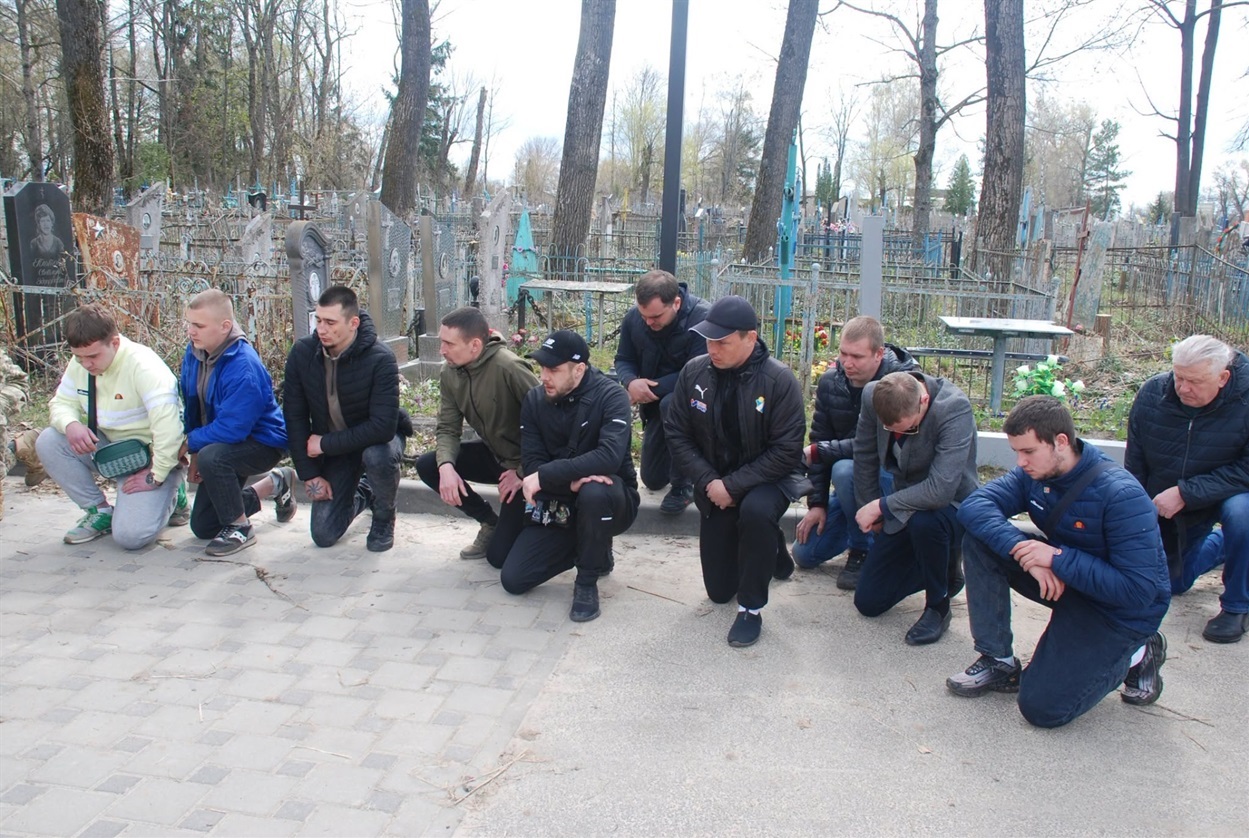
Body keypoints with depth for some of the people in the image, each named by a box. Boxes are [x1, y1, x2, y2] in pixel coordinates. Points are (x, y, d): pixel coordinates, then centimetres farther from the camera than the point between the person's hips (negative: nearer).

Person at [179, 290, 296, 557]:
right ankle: (275, 484, 32)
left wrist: (189, 444, -21)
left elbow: (231, 429, -34)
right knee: (202, 527, 14)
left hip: (263, 442, -8)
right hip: (224, 443, 9)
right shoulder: (194, 353, -6)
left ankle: (239, 528, -15)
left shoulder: (244, 369, -32)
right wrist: (194, 454, -2)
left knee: (212, 457, -40)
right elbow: (191, 408, 4)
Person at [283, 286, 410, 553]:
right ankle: (363, 493, 30)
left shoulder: (380, 359, -28)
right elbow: (295, 417, -8)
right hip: (332, 449, 4)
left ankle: (384, 518, -7)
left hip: (376, 438, -3)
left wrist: (325, 443, -27)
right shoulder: (302, 353, -15)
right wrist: (309, 474, -10)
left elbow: (383, 426, -33)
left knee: (377, 457, -40)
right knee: (324, 535, -3)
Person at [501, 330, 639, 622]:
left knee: (593, 493, -40)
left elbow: (609, 457, -34)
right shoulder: (534, 400, -5)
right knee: (513, 579, -5)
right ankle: (593, 551, 18)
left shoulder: (611, 397, -19)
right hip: (560, 503, 5)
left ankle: (587, 581, -15)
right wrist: (570, 480, -30)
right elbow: (531, 463, -10)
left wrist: (545, 476, -33)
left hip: (610, 501, -4)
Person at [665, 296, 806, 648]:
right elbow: (677, 434, -4)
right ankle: (770, 549, 40)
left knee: (756, 511, -41)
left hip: (765, 480, -4)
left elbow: (787, 451, -21)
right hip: (714, 485, 4)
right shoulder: (694, 372, -11)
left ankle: (751, 608, -18)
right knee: (719, 591, 8)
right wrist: (708, 481, -16)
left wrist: (734, 486, -24)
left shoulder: (779, 380, -21)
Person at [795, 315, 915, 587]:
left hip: (895, 476, -6)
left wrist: (817, 451, -25)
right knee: (805, 554, 1)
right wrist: (817, 503, -4)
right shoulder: (830, 383, -6)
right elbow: (819, 443, -2)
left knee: (845, 470, -36)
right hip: (856, 483, 6)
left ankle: (863, 551, -13)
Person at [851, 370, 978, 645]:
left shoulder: (955, 408, -31)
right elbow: (864, 455, -1)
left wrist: (881, 506, -27)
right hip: (904, 511, 5)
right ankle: (944, 571, 28)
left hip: (952, 507, -5)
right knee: (867, 602, 4)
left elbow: (941, 490, -38)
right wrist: (869, 511, 3)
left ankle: (938, 605, -12)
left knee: (923, 520, -41)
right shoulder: (874, 395, -16)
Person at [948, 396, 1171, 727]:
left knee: (1043, 708, -15)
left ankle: (1135, 655, 9)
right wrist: (1025, 552, -33)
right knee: (980, 538, -13)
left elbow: (1139, 590, -31)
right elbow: (974, 505, -19)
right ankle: (999, 662, -3)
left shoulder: (1121, 495, -29)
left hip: (1121, 611, -6)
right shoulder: (1034, 474, -10)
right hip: (1064, 577, 7)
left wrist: (1057, 558, -34)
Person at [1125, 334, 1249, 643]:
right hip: (1164, 508, 4)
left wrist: (1186, 493, -32)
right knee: (1172, 584, 14)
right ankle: (1222, 544, 45)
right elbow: (1134, 464, -5)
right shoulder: (1152, 393, -16)